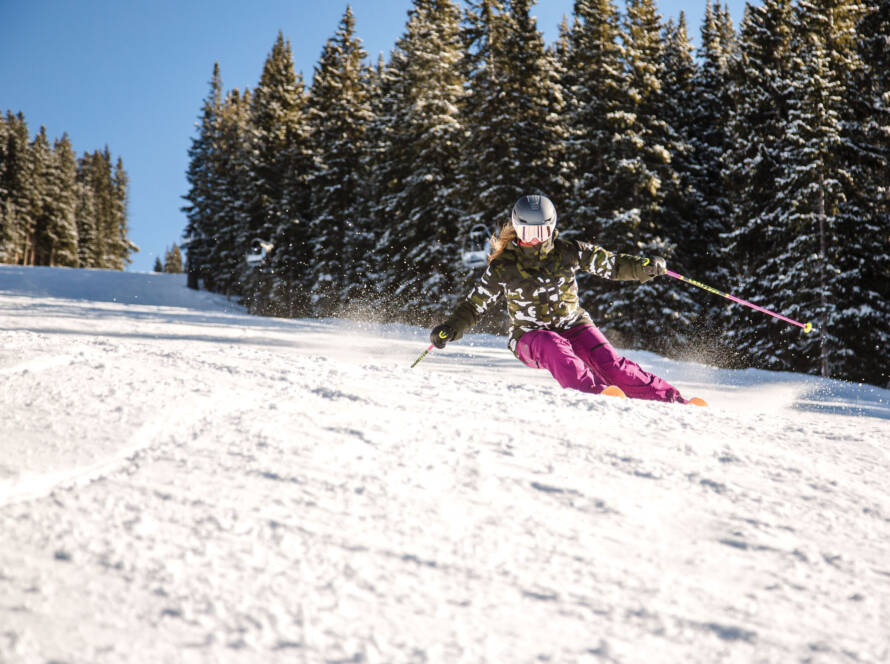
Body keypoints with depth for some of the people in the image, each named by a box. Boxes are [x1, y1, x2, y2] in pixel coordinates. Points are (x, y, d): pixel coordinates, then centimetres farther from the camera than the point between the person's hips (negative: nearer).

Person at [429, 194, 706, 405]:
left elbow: (611, 265, 2)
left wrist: (643, 266, -15)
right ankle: (595, 394, -56)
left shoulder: (568, 252, -1)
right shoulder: (503, 267, -4)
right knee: (555, 348, -36)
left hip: (573, 326, 2)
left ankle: (672, 400, -23)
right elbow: (474, 306, 2)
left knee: (609, 362, -21)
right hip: (530, 336, -1)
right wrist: (449, 329, -13)